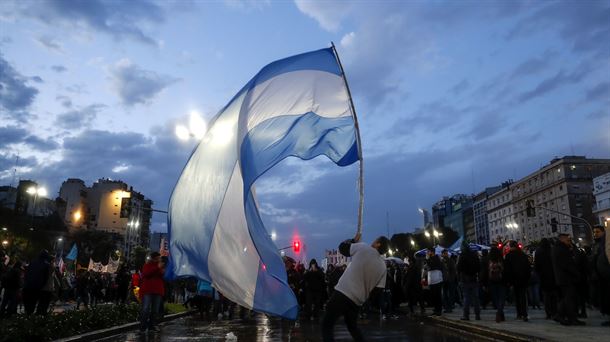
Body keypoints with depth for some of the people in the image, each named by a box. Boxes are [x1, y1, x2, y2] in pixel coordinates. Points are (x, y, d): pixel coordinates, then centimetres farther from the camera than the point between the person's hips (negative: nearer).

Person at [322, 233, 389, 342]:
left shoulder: (363, 248, -5)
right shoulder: (383, 267, 8)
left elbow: (342, 248, 8)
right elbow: (378, 289, 7)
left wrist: (354, 240, 24)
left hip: (342, 293, -6)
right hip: (357, 300, 6)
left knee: (327, 325, 2)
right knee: (352, 326, 28)